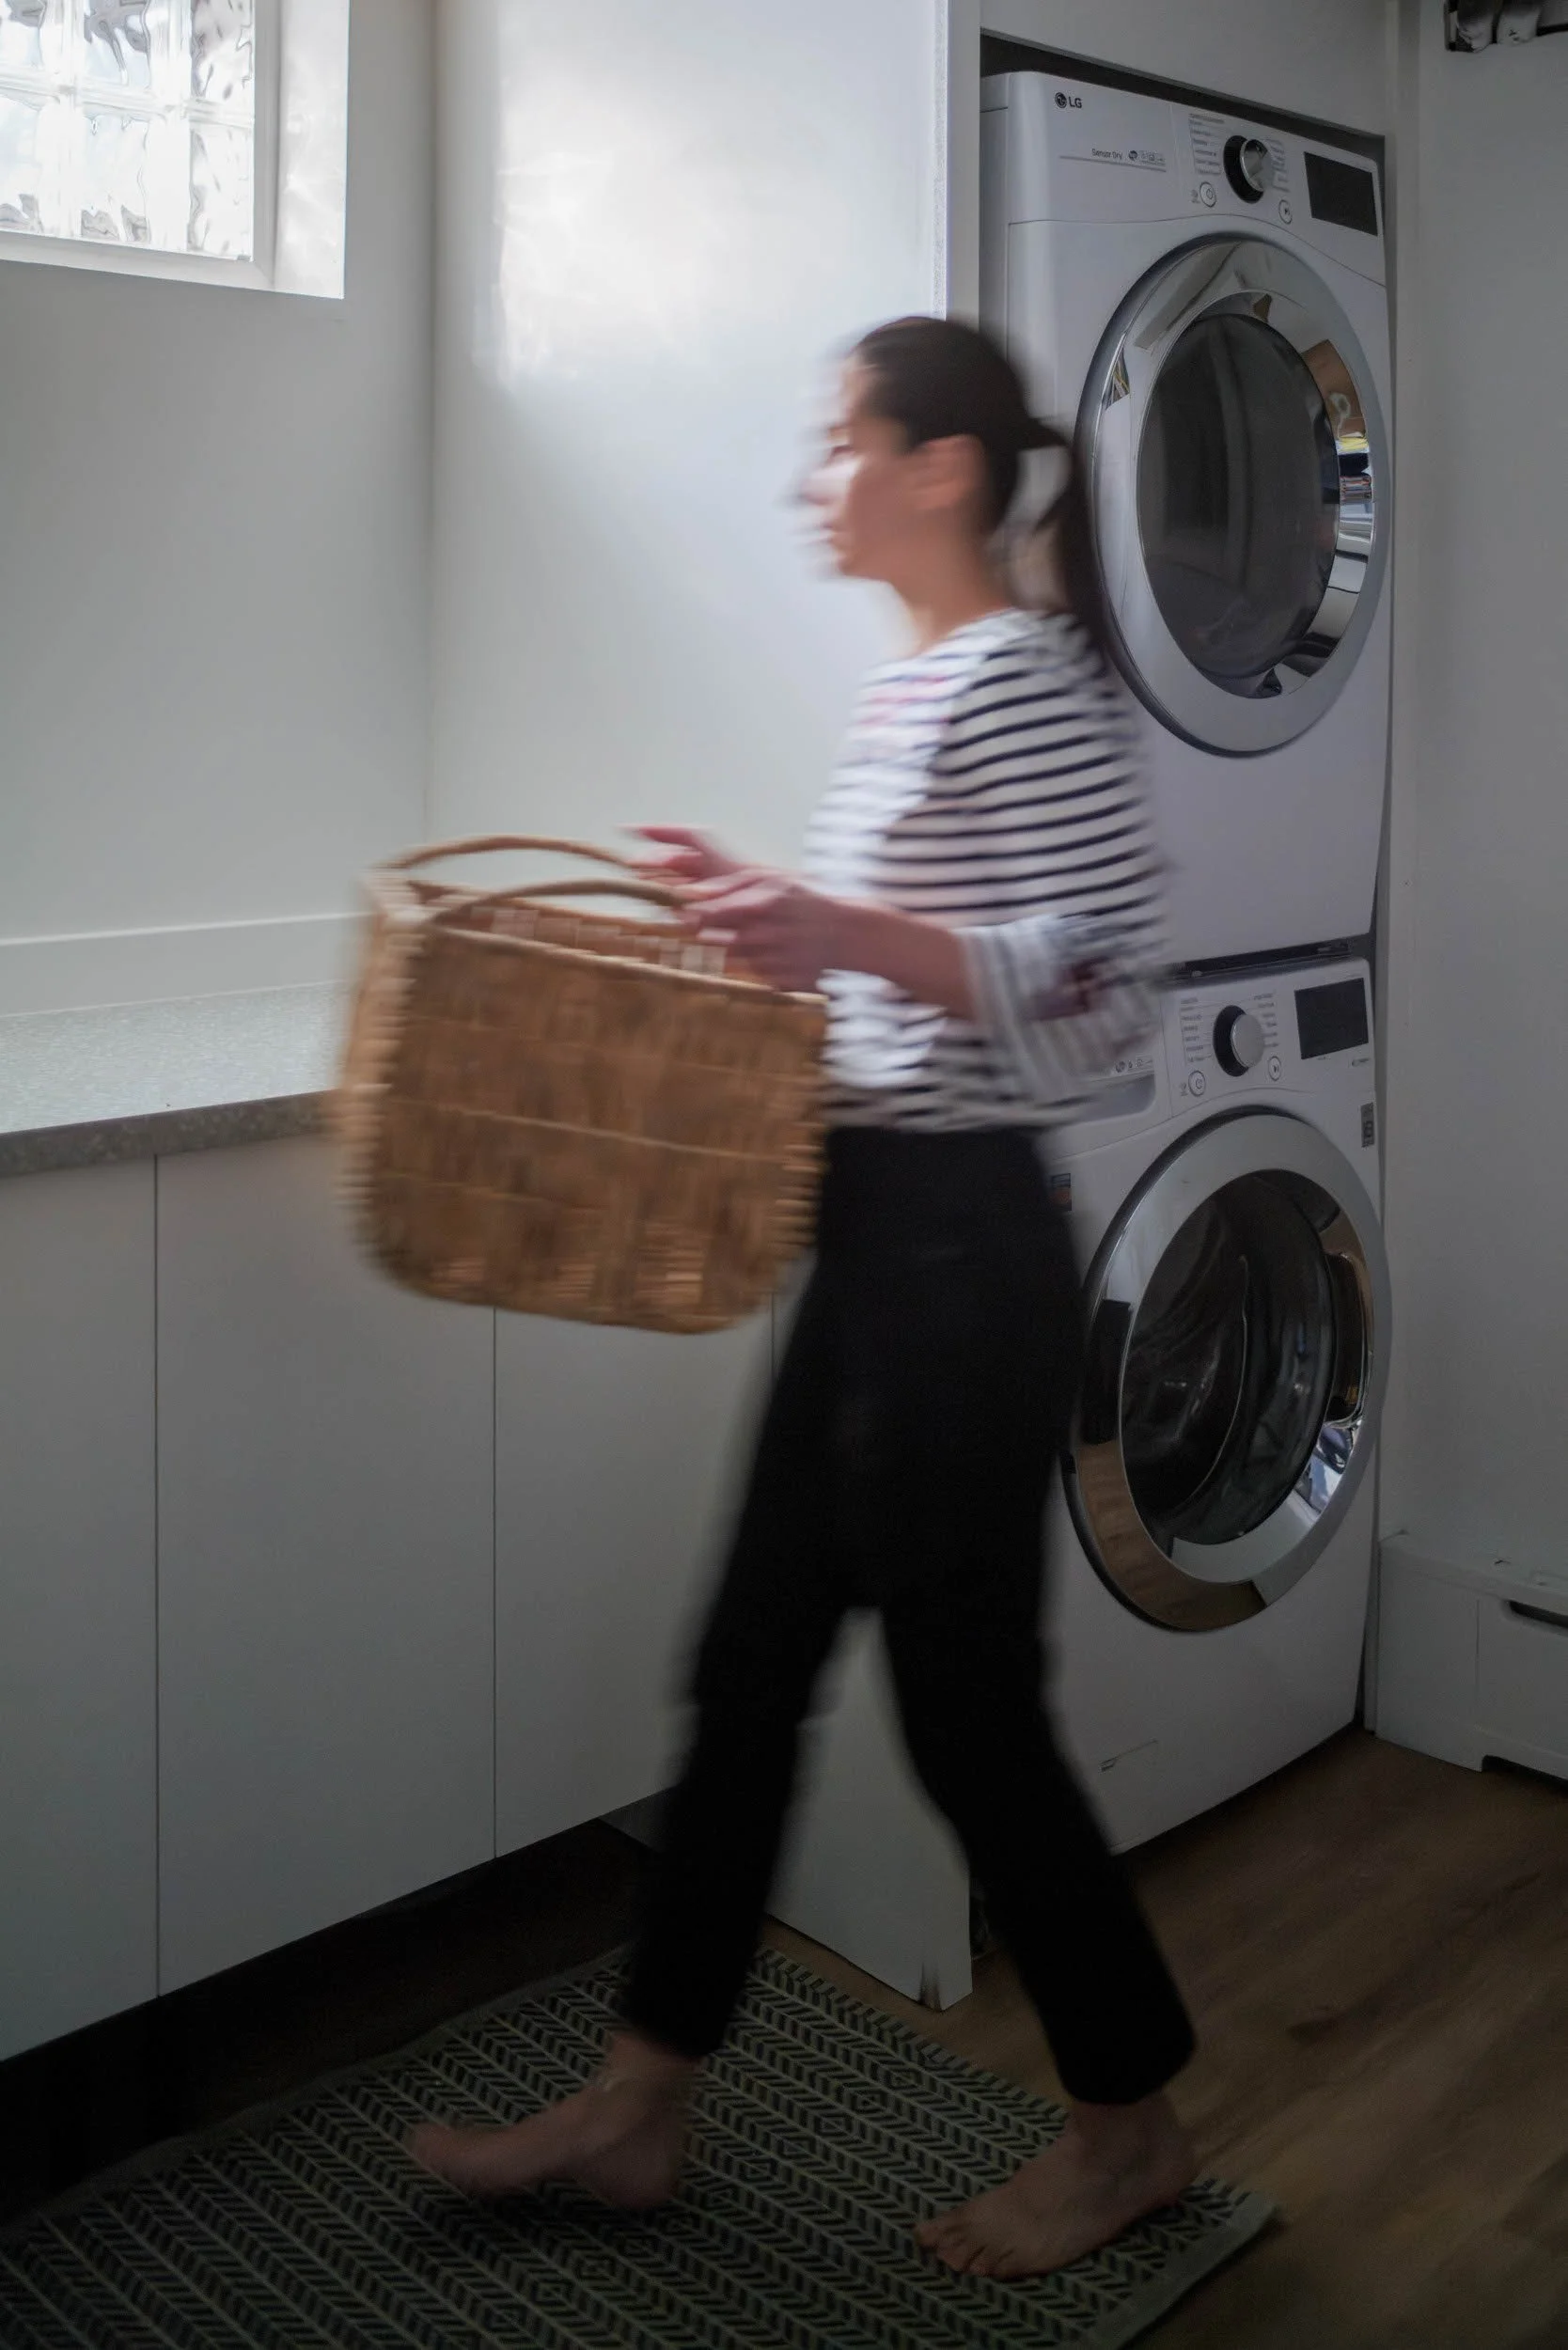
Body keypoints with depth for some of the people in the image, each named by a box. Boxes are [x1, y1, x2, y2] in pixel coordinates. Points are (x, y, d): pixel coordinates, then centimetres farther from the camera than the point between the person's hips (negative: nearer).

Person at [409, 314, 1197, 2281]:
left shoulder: (1019, 678, -14)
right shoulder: (903, 682, 15)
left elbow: (1102, 986, -21)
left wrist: (842, 927, -27)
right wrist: (768, 910, 14)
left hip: (961, 1241, -10)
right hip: (871, 1232, 10)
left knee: (968, 1709, 3)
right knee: (750, 1665, 14)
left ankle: (1129, 2125, 26)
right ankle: (640, 2103, 28)